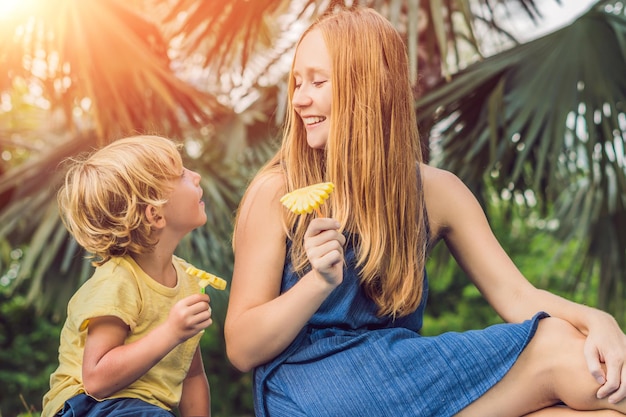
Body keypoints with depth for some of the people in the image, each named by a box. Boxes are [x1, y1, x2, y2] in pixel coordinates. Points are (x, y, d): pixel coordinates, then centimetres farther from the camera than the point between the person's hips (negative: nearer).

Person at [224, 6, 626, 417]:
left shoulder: (435, 190, 6)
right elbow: (241, 349, -4)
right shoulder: (277, 191, -5)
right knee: (555, 352, -17)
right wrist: (320, 281, -22)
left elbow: (516, 294, 2)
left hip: (403, 374, 4)